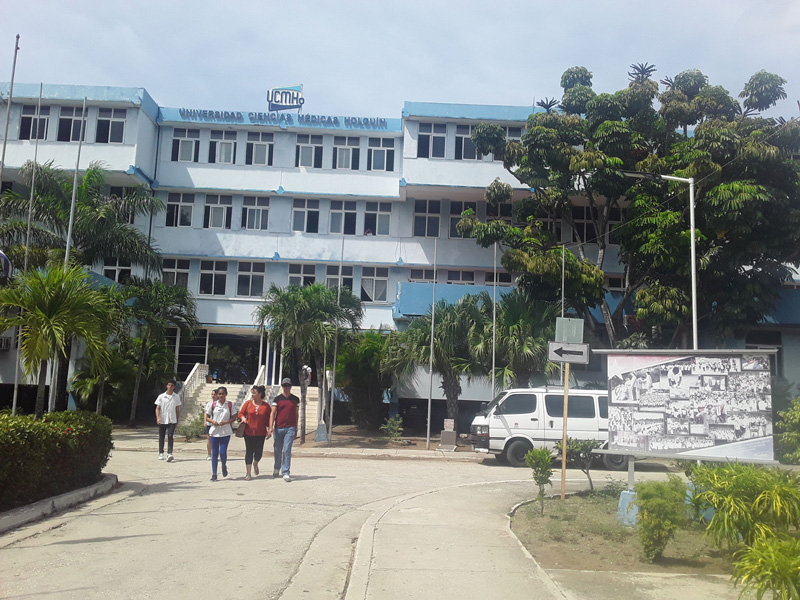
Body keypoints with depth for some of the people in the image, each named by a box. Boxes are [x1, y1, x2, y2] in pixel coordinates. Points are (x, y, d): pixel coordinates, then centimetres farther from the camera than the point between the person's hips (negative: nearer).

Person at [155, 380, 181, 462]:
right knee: (161, 437, 10)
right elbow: (157, 408, 0)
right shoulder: (161, 396, 1)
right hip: (162, 420, 1)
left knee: (170, 436, -14)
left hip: (172, 421, -1)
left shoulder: (177, 397, 4)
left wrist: (177, 420, 10)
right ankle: (161, 453, 24)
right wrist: (158, 417, -15)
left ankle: (169, 454, -20)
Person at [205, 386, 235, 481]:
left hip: (226, 432, -1)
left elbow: (234, 417, 5)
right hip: (214, 431, 1)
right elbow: (206, 416, 6)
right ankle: (214, 474, 12)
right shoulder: (212, 404, 2)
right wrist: (212, 421, -13)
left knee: (223, 452, -8)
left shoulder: (230, 404, 1)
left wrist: (226, 422, -13)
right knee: (214, 453, 3)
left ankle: (224, 466, 24)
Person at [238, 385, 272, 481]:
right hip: (248, 432, 0)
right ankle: (248, 474, 8)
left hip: (261, 433, 0)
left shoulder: (266, 406, 0)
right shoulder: (248, 403, 2)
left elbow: (268, 419, 5)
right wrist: (243, 418, -12)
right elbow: (241, 413, 9)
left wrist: (269, 430, -2)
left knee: (259, 452, 3)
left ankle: (255, 464, 38)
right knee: (249, 452, 0)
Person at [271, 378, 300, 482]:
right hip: (278, 428, 0)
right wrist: (271, 426, -16)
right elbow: (273, 412, -3)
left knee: (287, 450, -9)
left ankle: (285, 473, -7)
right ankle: (277, 468, 35)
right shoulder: (277, 399, 3)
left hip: (290, 428, 0)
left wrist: (296, 429, 15)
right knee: (278, 450, 11)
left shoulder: (295, 399, 9)